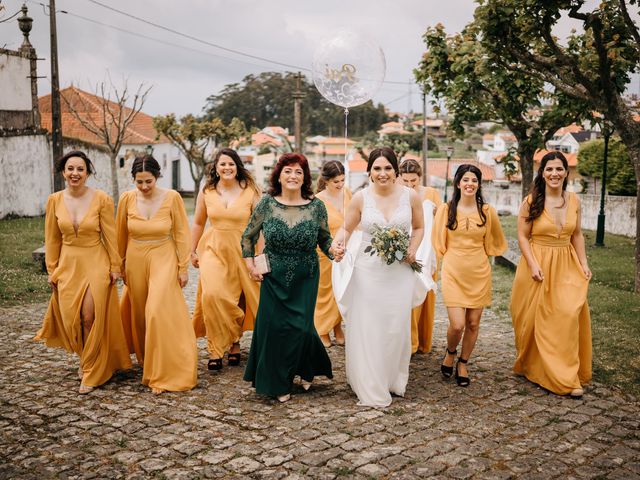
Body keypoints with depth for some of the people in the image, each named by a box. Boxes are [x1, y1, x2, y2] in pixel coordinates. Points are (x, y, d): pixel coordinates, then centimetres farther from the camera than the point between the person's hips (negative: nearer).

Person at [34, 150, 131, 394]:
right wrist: (52, 270, 6)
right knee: (71, 319, 6)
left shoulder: (101, 199, -11)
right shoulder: (54, 200, -1)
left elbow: (110, 236, -5)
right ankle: (86, 357, 35)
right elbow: (52, 239, 6)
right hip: (68, 265, 3)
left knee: (91, 318, -3)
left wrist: (115, 266, -3)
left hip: (96, 264, -3)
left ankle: (91, 372, 15)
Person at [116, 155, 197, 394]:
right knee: (139, 312, 14)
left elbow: (181, 234, -5)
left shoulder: (172, 198, -11)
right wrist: (120, 264, 13)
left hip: (163, 260, -3)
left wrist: (183, 267, -5)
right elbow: (121, 235, 6)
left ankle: (165, 373, -1)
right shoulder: (127, 199, -6)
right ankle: (145, 358, 38)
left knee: (160, 313, -12)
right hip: (135, 260, 3)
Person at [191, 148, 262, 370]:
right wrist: (193, 251, 14)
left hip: (242, 250, -1)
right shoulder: (207, 192, 4)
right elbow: (198, 223, 15)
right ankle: (215, 349, -2)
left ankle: (234, 342, 30)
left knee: (238, 300, 6)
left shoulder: (250, 192, -4)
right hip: (214, 249, 1)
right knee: (212, 295, -15)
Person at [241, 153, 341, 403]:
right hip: (274, 279, 1)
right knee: (274, 327, 3)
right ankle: (278, 384, 22)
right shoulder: (266, 203, -4)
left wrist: (333, 251, -15)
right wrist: (250, 265, 0)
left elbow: (325, 239, 5)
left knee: (300, 326, -2)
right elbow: (248, 236, 6)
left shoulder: (316, 206, -5)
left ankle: (307, 370, 31)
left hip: (305, 280, 0)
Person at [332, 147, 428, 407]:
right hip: (367, 271, -1)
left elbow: (418, 228, 12)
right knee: (366, 329, 4)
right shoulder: (360, 198, -6)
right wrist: (337, 242, -16)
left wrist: (413, 249, -6)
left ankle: (394, 381, 31)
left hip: (400, 271, 1)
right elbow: (347, 229, 5)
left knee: (397, 328, 8)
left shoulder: (411, 196, -3)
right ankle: (370, 389, 20)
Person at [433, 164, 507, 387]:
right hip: (453, 273, -2)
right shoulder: (445, 209, -3)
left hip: (479, 273, 2)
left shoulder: (487, 211, 0)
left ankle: (463, 364, 29)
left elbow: (493, 242, 16)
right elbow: (439, 243, 9)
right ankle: (450, 353, 24)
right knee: (457, 325, -9)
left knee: (473, 323, 7)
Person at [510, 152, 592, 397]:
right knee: (536, 319, 5)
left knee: (570, 314, -6)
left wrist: (584, 263, 5)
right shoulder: (531, 201, -7)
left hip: (566, 266, 3)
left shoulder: (573, 200, 4)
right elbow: (522, 236, -6)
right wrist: (533, 265, -15)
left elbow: (577, 234, 13)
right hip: (538, 264, -3)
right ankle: (530, 366, 26)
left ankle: (567, 376, 7)